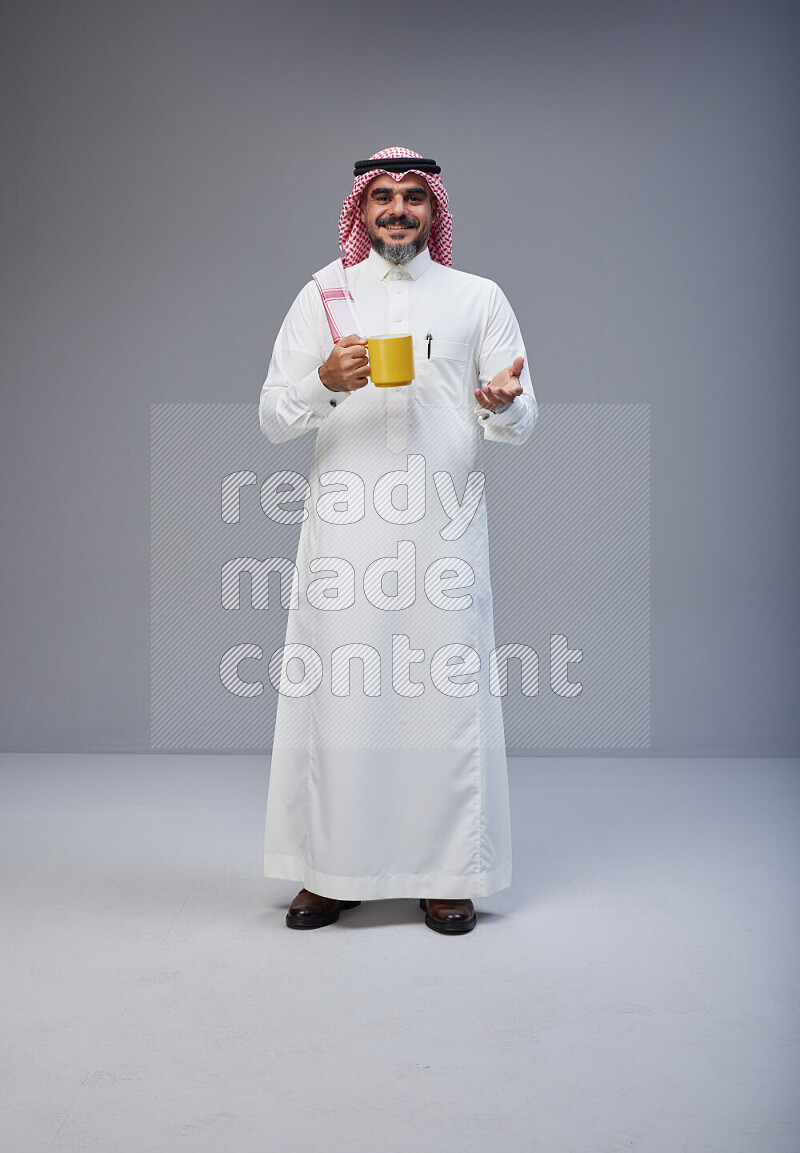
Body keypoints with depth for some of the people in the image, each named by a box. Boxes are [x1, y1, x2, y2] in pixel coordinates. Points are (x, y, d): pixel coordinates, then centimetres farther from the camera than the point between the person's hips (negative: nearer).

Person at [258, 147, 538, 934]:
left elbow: (521, 425, 9)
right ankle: (334, 870, 13)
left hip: (444, 529, 0)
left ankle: (446, 875, 12)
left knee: (446, 693, -1)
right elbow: (272, 418, 6)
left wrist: (502, 402, -14)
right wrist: (326, 382, -14)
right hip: (344, 528, 0)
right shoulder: (323, 297, 13)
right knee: (337, 693, -1)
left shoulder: (478, 299, 13)